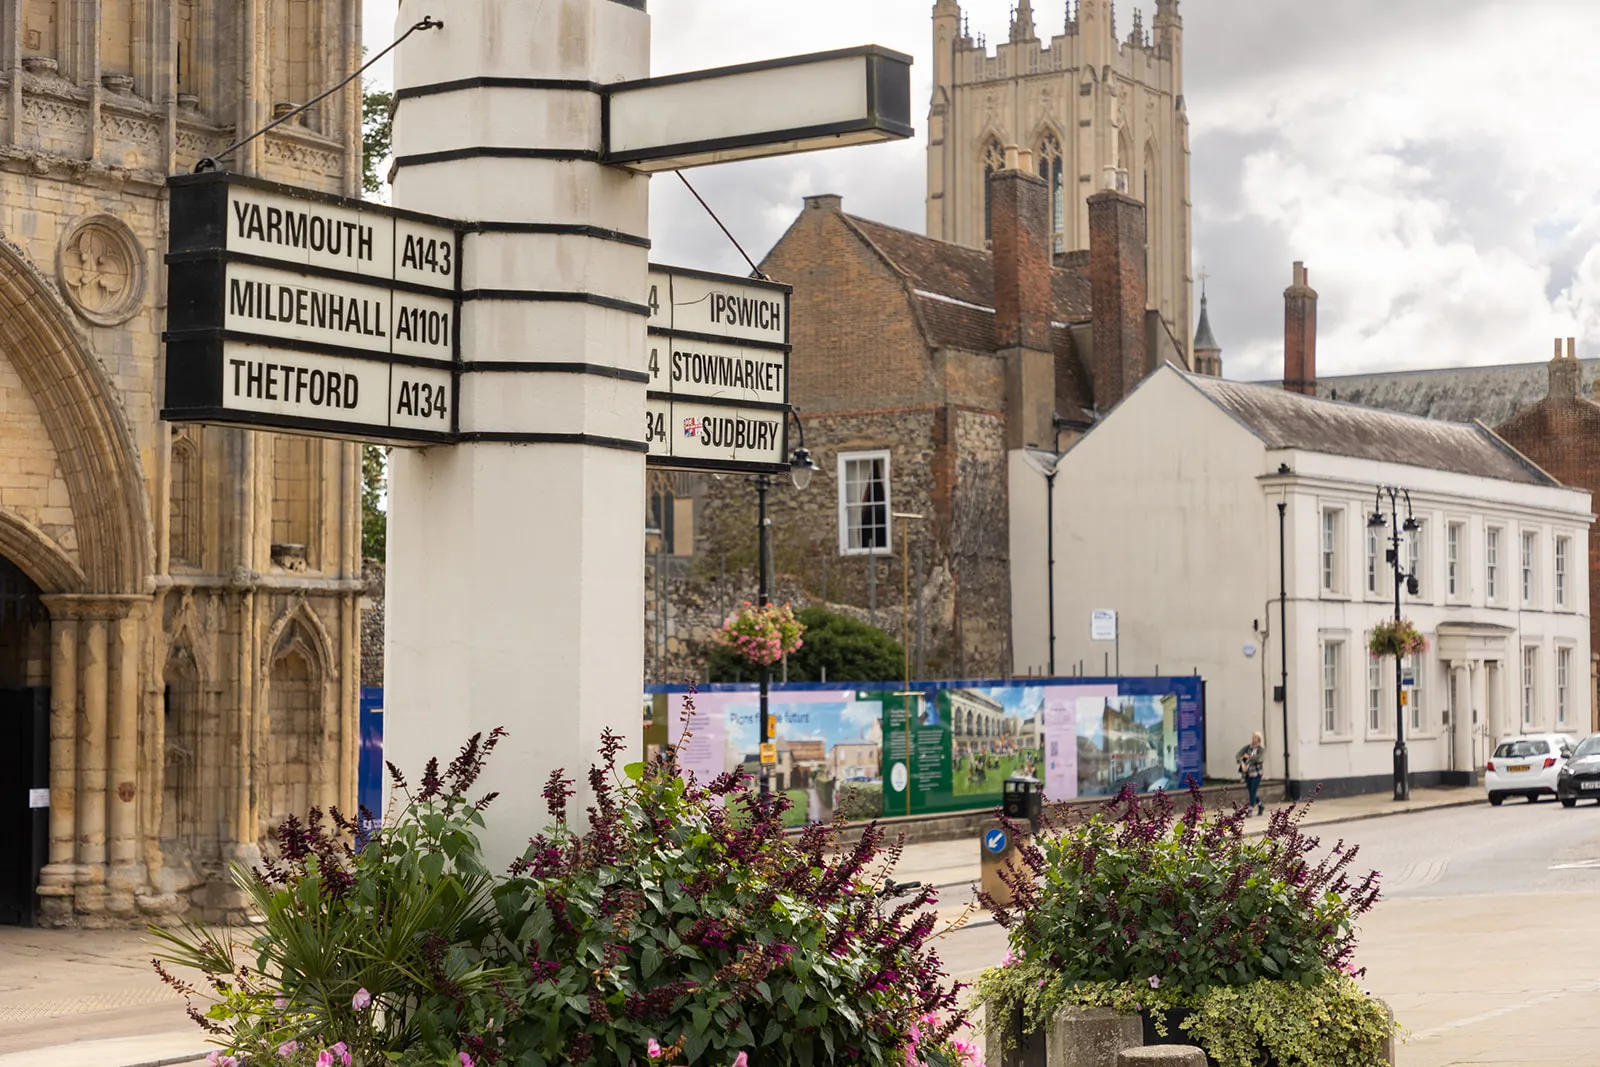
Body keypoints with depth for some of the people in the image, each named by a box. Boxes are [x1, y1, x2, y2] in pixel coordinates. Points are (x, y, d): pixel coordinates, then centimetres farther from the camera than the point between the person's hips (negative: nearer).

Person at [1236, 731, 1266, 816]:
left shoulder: (1261, 750, -4)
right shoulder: (1247, 748, 5)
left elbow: (1260, 759, -21)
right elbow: (1238, 755, -5)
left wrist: (1249, 757, -13)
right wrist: (1242, 763, -22)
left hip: (1256, 774, -4)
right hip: (1248, 773, 4)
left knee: (1253, 792, -11)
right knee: (1251, 792, 12)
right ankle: (1261, 806, 33)